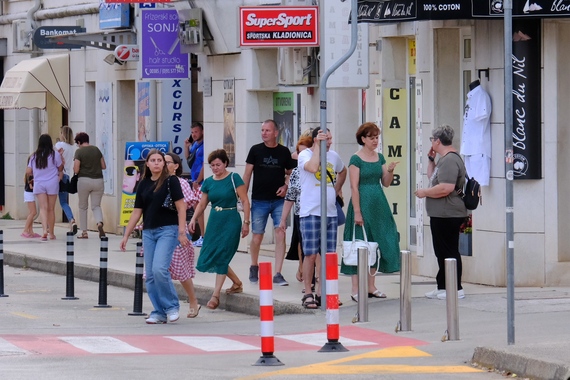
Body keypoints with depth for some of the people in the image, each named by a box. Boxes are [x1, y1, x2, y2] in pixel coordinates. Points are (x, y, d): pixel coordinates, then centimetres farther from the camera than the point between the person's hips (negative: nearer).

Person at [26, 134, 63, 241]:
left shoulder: (35, 156, 2)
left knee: (43, 207, -3)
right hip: (52, 184, -1)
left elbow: (28, 172, 4)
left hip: (39, 184, 1)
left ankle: (45, 230, -24)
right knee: (51, 209, 9)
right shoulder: (55, 155, -6)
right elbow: (60, 168, 4)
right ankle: (51, 233, 18)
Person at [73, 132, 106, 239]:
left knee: (83, 206, 12)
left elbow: (76, 170, -11)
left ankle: (84, 232, 13)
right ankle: (100, 223, -22)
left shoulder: (79, 151, -6)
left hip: (84, 180, -3)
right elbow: (104, 166, 10)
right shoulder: (96, 150, 7)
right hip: (98, 180, 3)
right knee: (96, 206, 8)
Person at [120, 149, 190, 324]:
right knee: (150, 275, 2)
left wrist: (182, 231, -15)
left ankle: (172, 306, -1)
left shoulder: (171, 182, -4)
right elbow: (137, 212, 15)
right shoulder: (144, 185, 11)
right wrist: (126, 235, 13)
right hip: (148, 232, 6)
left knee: (159, 269, -19)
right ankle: (159, 312, 10)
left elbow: (181, 207, -7)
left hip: (167, 230, -6)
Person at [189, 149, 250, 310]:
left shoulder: (234, 179, -7)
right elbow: (202, 204, 12)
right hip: (214, 221, 6)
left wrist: (246, 222, -12)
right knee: (209, 257, 5)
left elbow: (245, 201, -8)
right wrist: (193, 219, -3)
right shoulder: (208, 182, 8)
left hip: (231, 220, -6)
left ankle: (216, 295, -3)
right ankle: (237, 283, 24)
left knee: (221, 257, -8)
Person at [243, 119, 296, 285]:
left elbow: (290, 173, 14)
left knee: (280, 234, -10)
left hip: (279, 200, 0)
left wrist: (286, 186, -6)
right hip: (259, 201, 0)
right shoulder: (256, 150, 2)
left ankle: (278, 274, -7)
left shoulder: (284, 152, 3)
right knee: (257, 236, 5)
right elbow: (247, 174, 4)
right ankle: (254, 267, 31)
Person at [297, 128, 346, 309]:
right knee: (311, 255, -8)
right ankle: (308, 294, -2)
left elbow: (342, 172, 33)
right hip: (311, 212, -6)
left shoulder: (334, 156, 13)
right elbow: (313, 167, -28)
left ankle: (321, 293, 13)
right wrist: (318, 146, -18)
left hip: (330, 212, 6)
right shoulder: (304, 155, -6)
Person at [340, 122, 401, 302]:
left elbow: (385, 183, 13)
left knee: (375, 244, 9)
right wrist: (357, 212, -17)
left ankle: (371, 287, 17)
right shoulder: (356, 159, -8)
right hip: (363, 202, -7)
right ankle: (356, 290, -3)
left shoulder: (379, 157, 11)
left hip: (379, 204, 7)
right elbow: (354, 187, -12)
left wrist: (390, 171, -7)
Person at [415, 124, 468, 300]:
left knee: (449, 251, -7)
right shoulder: (445, 159, 17)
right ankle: (442, 287, 22)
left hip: (447, 215, -11)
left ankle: (456, 289, -4)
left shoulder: (450, 160, -18)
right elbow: (432, 177, 33)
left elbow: (446, 188, -29)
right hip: (441, 214, 11)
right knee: (442, 251, 16)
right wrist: (431, 159, 19)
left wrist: (424, 192, -17)